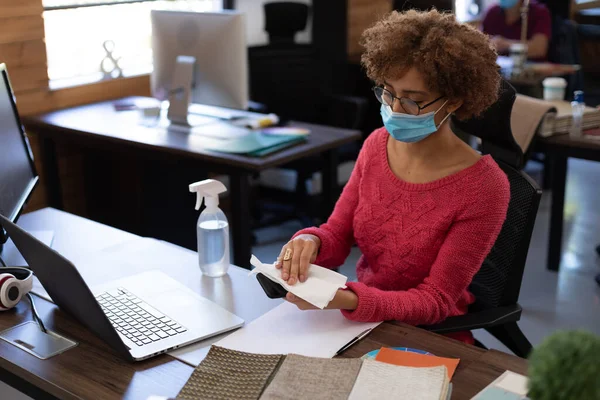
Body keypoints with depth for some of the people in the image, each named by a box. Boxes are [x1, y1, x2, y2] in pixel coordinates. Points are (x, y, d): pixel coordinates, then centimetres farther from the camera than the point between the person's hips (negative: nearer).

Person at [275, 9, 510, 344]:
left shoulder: (483, 188, -20)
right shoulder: (378, 145, -3)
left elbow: (435, 301, -17)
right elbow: (337, 237, 2)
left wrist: (348, 300, -33)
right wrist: (310, 241, -23)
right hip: (361, 318, 5)